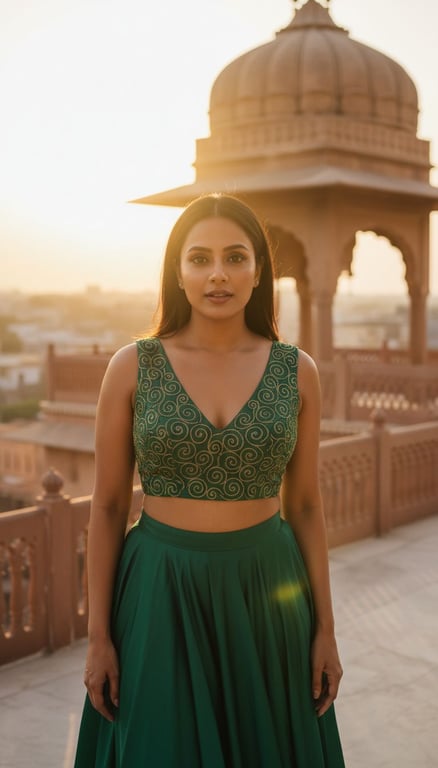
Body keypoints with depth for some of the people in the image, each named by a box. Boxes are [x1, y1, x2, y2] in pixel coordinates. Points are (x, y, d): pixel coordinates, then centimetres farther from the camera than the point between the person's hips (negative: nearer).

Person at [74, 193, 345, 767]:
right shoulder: (133, 367, -6)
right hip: (161, 594, -1)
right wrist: (98, 636, -3)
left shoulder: (296, 371, -1)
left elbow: (305, 505, 4)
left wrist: (325, 628, 4)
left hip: (266, 591, 2)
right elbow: (107, 506, -2)